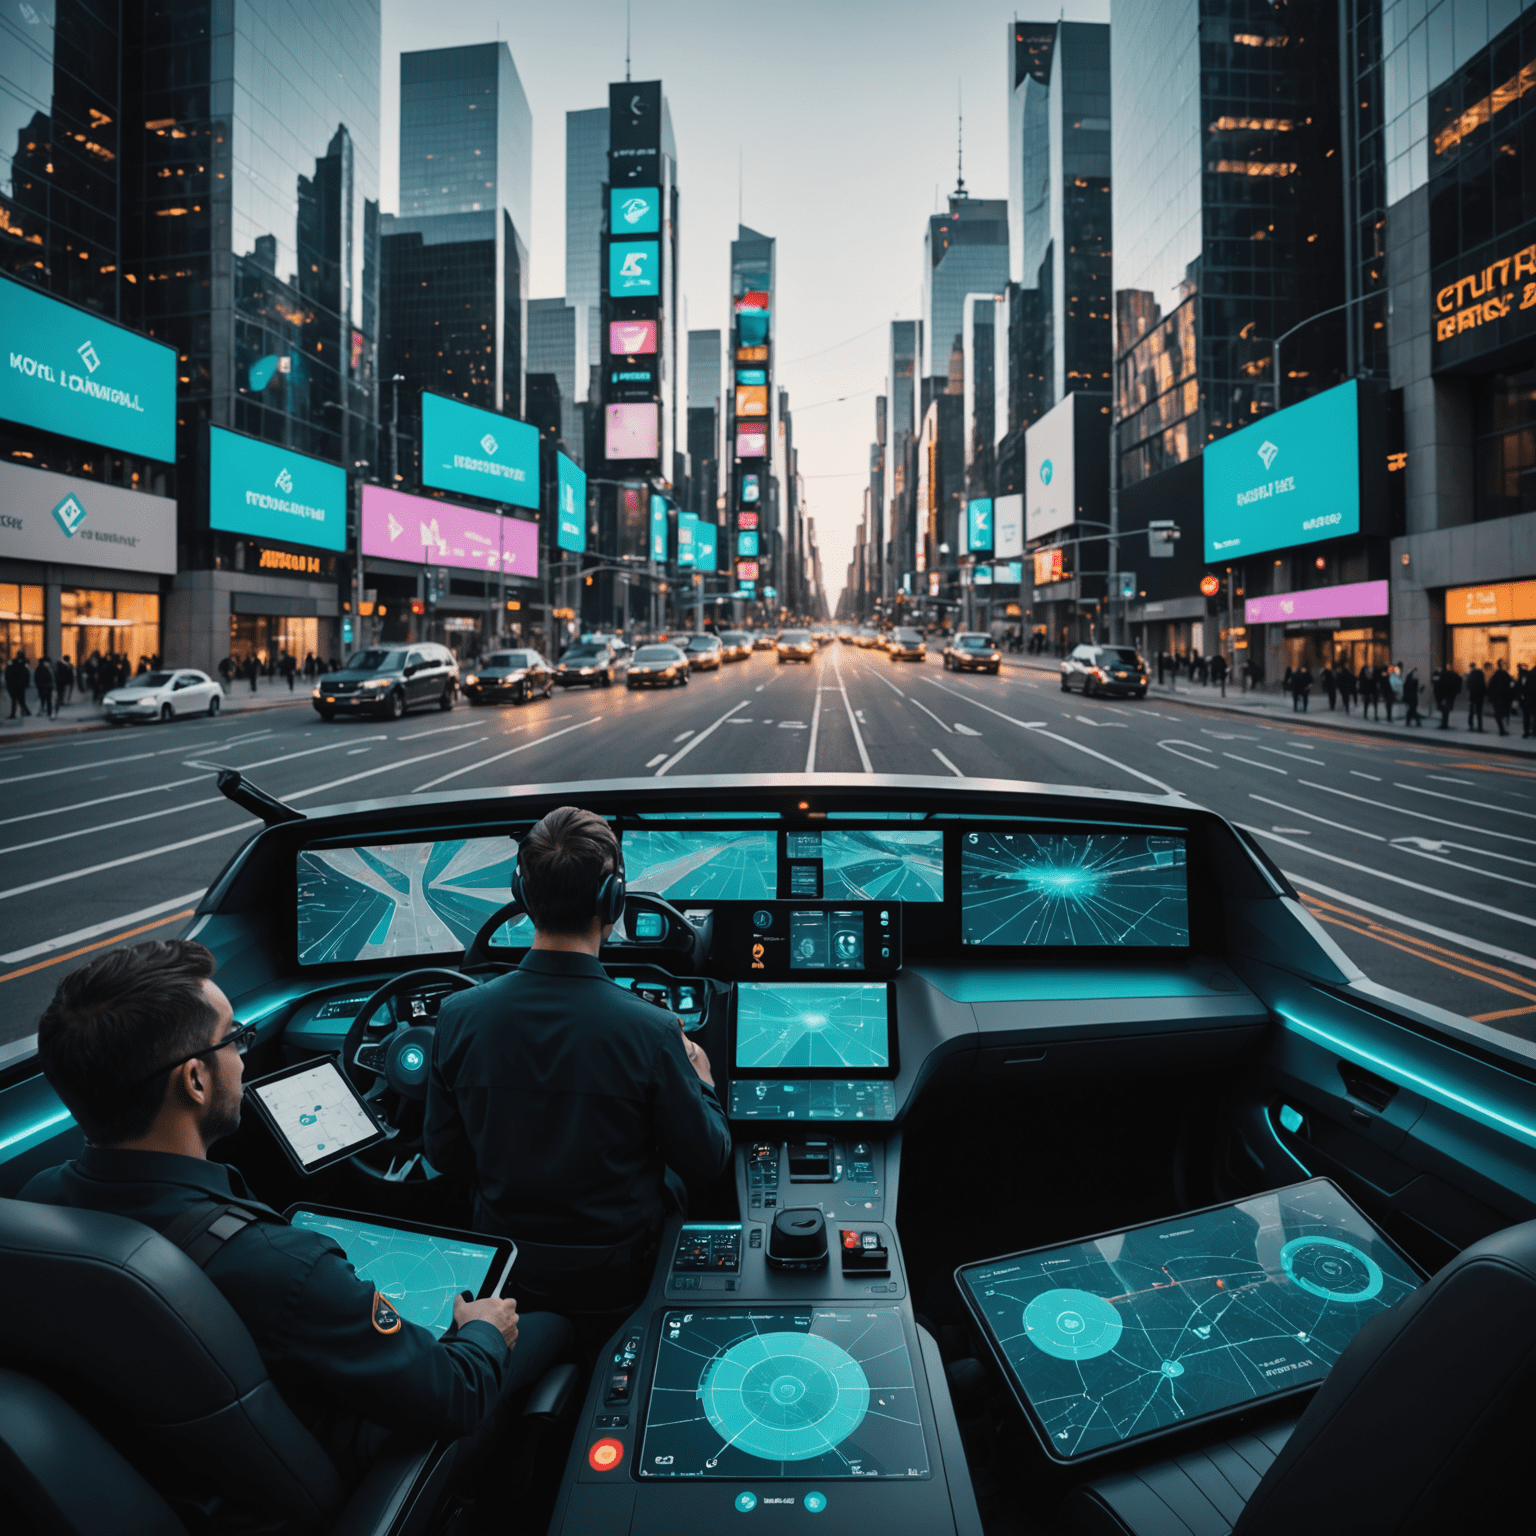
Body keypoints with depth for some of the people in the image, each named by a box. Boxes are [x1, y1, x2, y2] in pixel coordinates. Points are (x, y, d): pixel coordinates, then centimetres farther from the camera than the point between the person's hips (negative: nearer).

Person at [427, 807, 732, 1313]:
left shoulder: (458, 1017, -18)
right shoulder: (652, 1031, -28)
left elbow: (444, 1156, -3)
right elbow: (705, 1164, -14)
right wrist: (702, 1084, 6)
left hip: (505, 1266, 3)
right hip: (619, 1274, -3)